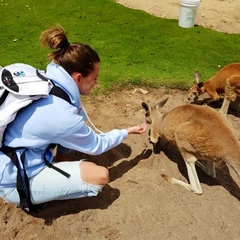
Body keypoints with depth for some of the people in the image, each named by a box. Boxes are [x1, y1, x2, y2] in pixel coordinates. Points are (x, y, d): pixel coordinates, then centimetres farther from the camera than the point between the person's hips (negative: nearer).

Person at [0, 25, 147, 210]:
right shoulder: (62, 116, -29)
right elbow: (96, 146, -10)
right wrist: (127, 132, 3)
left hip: (16, 156, 8)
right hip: (15, 181, -7)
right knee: (101, 176, -14)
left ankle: (60, 164, 16)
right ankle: (32, 196, 3)